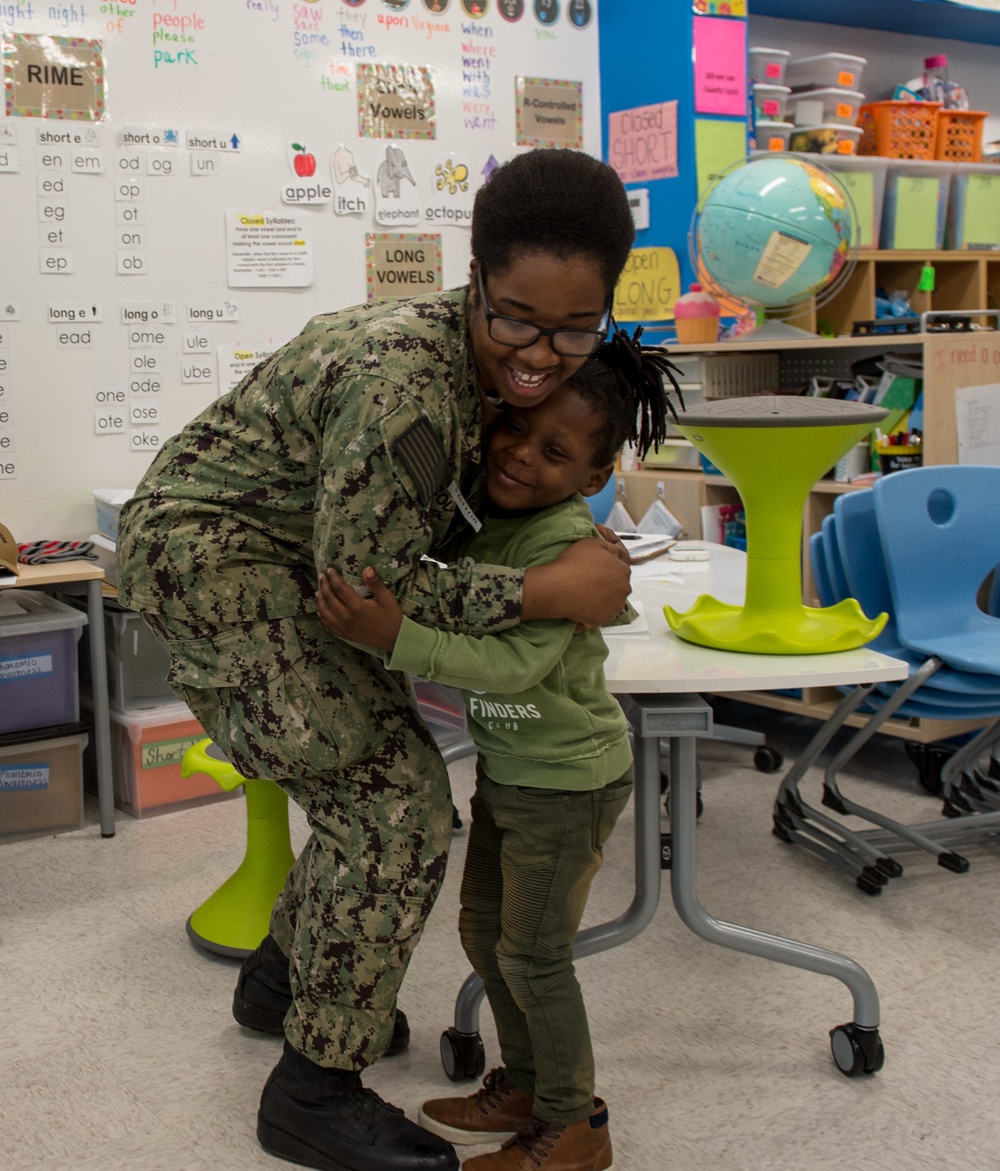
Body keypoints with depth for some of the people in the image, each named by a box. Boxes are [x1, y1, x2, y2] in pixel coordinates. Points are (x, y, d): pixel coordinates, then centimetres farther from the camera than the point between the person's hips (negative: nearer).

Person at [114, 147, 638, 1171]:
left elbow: (445, 504, 12)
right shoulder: (402, 382, -32)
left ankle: (282, 979, 40)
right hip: (208, 557, -9)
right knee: (395, 805, -11)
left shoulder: (489, 367, -3)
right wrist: (549, 593, -28)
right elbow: (369, 585, -27)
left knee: (373, 780, 16)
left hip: (295, 560, 9)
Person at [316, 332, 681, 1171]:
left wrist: (397, 639, -43)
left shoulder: (564, 543, -27)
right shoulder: (493, 518, -1)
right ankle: (523, 1084, 39)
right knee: (484, 930, 19)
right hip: (507, 766, 9)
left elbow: (515, 667, -36)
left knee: (533, 954, 4)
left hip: (567, 779, -9)